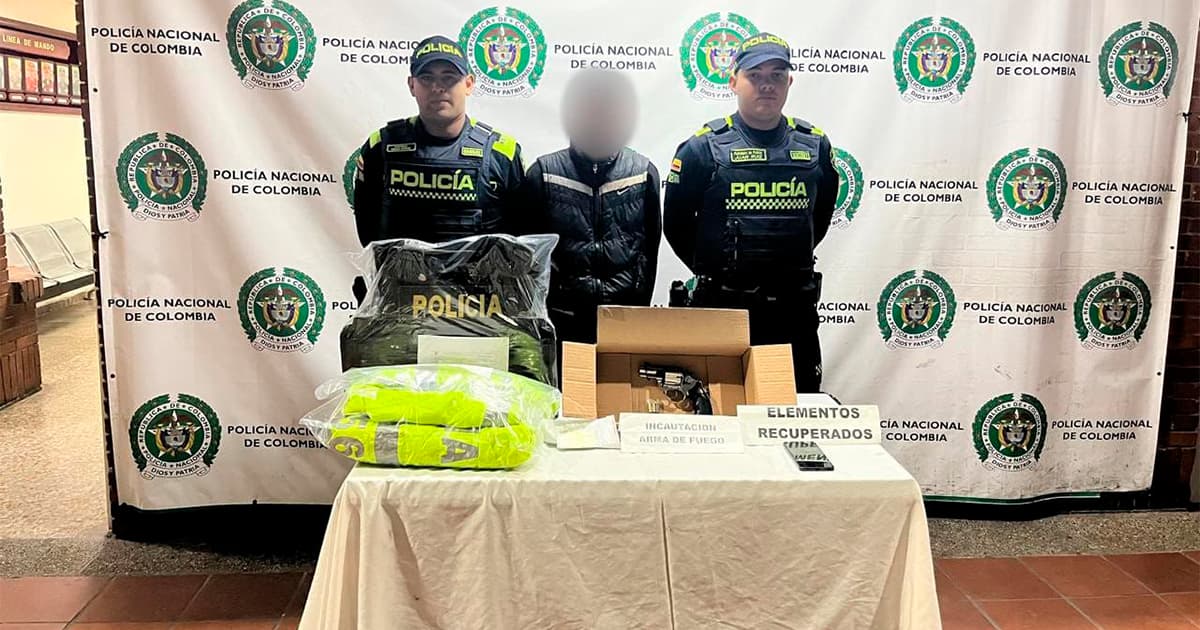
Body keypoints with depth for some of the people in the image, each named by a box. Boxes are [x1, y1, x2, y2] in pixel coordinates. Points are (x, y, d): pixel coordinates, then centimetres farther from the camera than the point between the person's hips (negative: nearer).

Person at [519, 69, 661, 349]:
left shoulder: (643, 172, 6)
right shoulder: (544, 173, 4)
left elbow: (650, 245, 8)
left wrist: (640, 305, 4)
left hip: (623, 315, 1)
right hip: (561, 317, 0)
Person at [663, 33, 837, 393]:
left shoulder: (815, 146, 6)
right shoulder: (704, 146, -4)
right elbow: (676, 223, 4)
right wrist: (713, 270, 9)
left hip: (795, 308, 3)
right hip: (723, 307, -3)